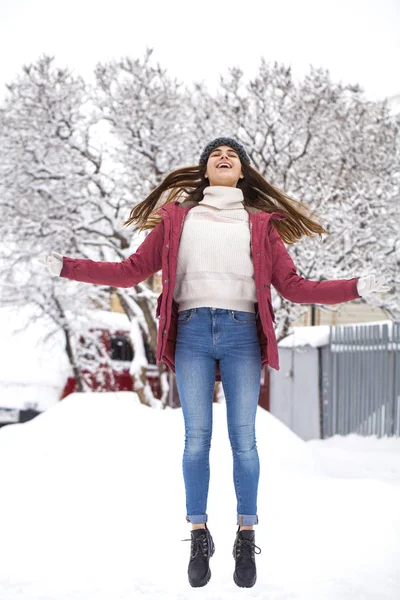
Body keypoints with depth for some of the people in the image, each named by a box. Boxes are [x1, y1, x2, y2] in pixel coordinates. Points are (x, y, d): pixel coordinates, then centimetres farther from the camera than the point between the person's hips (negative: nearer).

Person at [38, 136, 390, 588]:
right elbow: (132, 271, 14)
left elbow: (293, 287, 13)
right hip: (193, 334, 0)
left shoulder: (260, 224, 16)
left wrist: (355, 287, 3)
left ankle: (246, 539, 3)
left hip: (242, 335, 0)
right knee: (196, 438, -3)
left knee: (243, 439, -3)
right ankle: (199, 538, 4)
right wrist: (68, 267, 7)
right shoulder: (177, 218, 16)